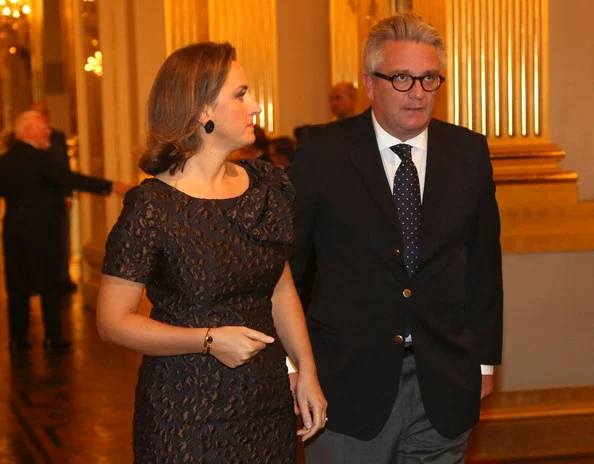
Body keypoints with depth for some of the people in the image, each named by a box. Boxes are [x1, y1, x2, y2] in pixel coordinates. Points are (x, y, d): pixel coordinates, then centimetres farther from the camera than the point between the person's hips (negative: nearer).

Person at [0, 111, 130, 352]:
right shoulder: (39, 158, -15)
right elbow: (71, 179, -22)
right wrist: (110, 186, -23)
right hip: (42, 228, -6)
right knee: (49, 284, 3)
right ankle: (52, 337, 7)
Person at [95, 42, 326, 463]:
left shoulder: (267, 185, 3)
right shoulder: (153, 206, -14)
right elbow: (113, 321, -12)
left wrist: (307, 372, 5)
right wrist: (209, 340, -21)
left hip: (268, 402, 5)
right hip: (186, 417, -5)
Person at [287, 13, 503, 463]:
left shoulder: (469, 152, 3)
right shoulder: (323, 152, -6)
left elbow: (483, 262, 9)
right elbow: (286, 261, -2)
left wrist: (485, 360, 10)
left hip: (444, 385, 3)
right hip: (349, 381, -2)